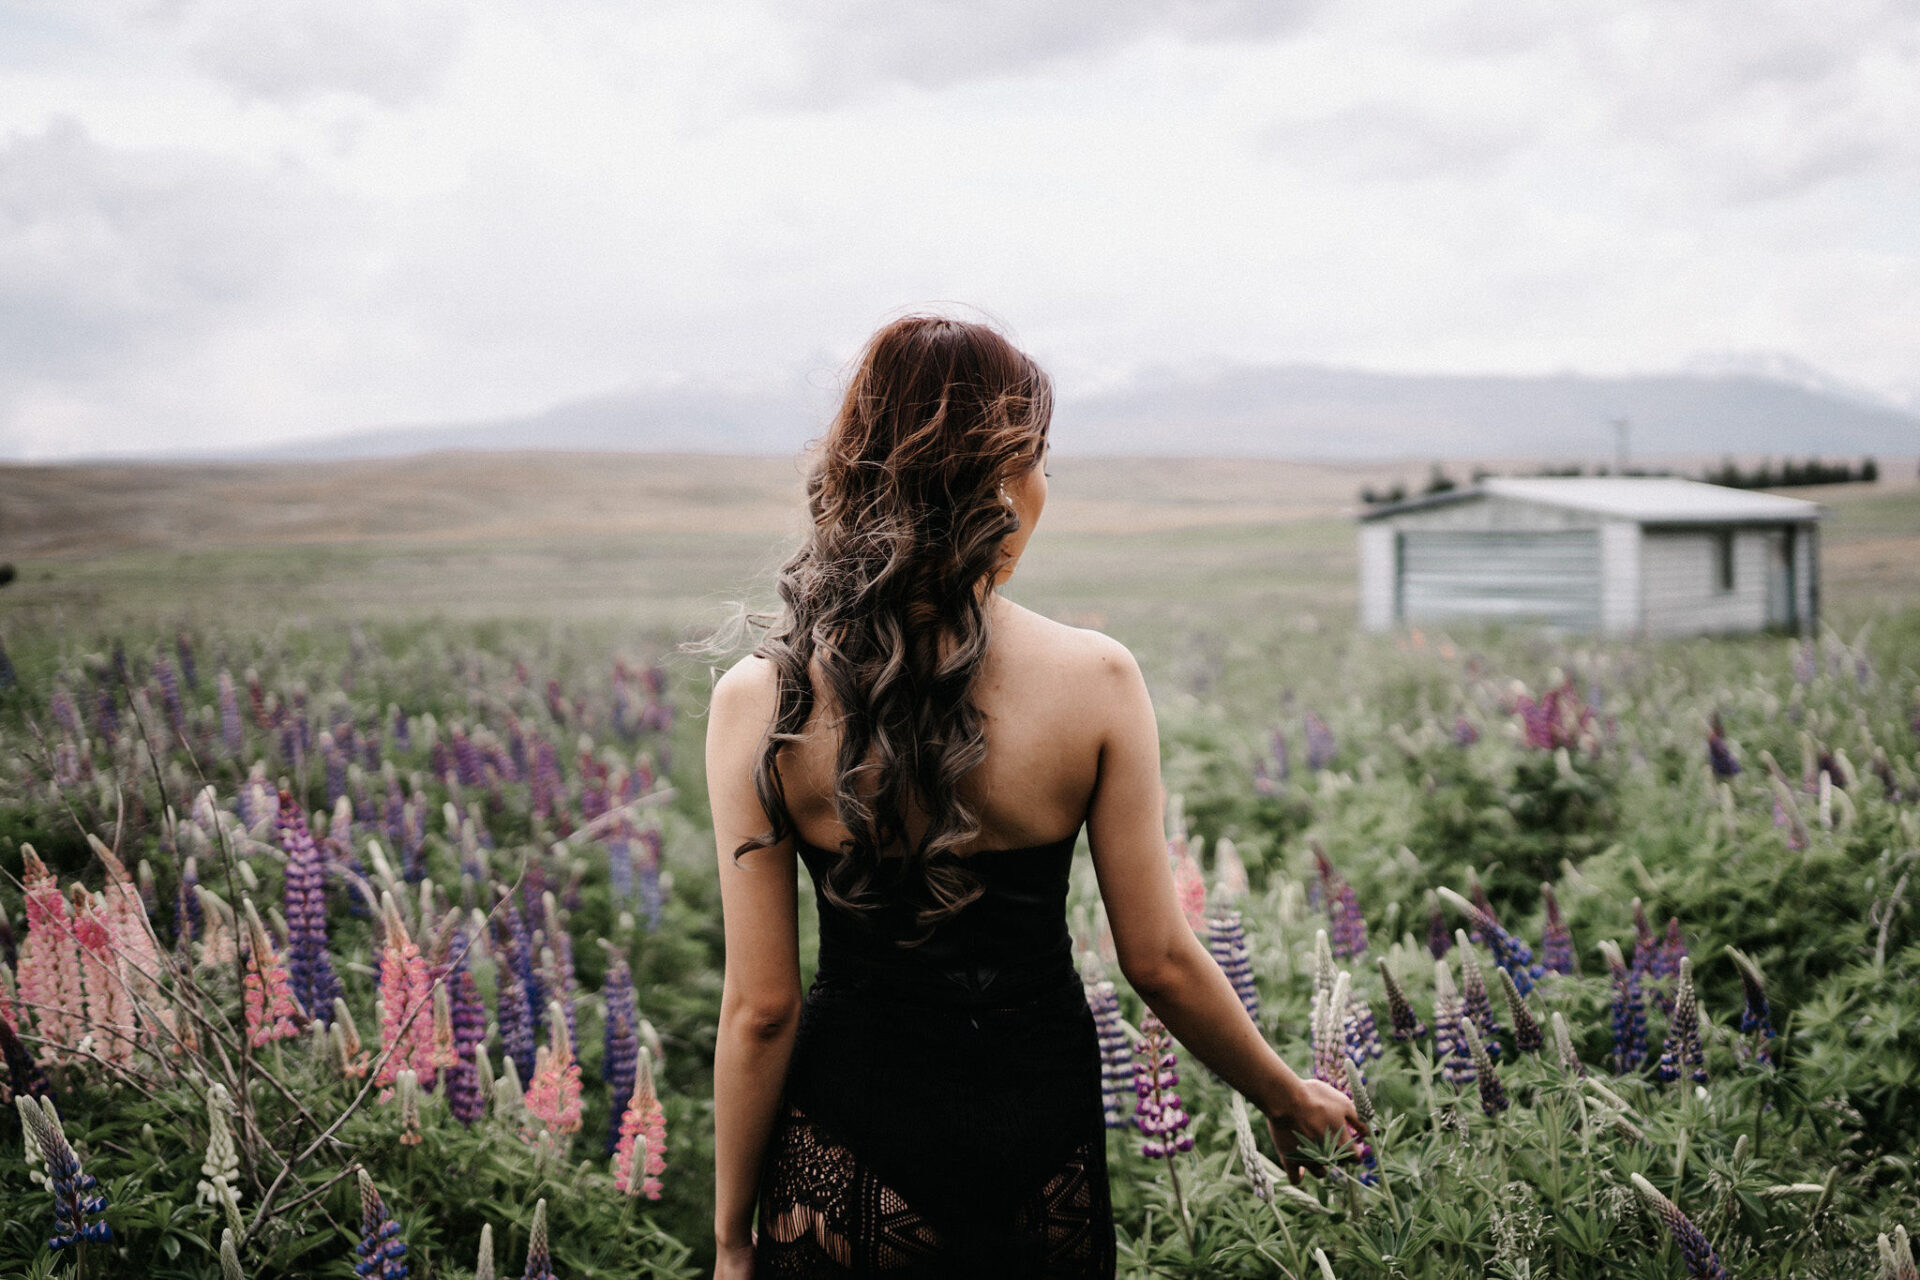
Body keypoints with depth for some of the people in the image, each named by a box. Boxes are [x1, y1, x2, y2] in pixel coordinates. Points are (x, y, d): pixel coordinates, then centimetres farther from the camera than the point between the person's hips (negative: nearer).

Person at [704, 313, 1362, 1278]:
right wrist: (1289, 1097, 11)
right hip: (1040, 1131, 1)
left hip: (853, 1138, -1)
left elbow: (760, 1008, -10)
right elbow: (1159, 961, -7)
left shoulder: (758, 702, -14)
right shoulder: (1095, 678, -14)